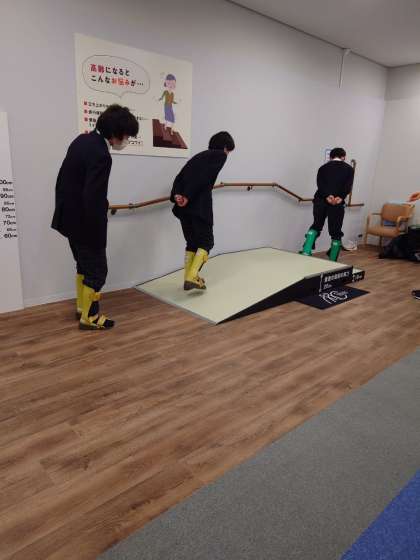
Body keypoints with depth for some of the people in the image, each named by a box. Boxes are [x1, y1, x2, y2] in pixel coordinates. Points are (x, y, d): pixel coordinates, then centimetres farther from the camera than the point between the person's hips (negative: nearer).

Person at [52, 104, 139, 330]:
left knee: (85, 264, 22)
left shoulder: (83, 140, 5)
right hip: (84, 222, -10)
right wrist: (98, 234, -17)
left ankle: (82, 307, 36)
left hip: (69, 216, 10)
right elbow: (92, 199, -26)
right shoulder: (101, 156, -24)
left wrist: (65, 207, 21)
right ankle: (88, 317, 18)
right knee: (97, 269, 5)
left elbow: (63, 178, 12)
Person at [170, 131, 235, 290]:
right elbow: (204, 178, -11)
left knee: (192, 241, 17)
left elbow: (180, 177, 11)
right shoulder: (220, 155, 5)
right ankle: (192, 277, -8)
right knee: (205, 241, 5)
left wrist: (176, 194, -3)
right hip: (199, 204, -7)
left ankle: (188, 278, 19)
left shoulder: (199, 155, 26)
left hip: (183, 205, 7)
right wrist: (188, 196, -15)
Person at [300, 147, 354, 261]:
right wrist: (340, 197, -15)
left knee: (316, 226, 18)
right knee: (336, 233, 8)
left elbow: (320, 184, -2)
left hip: (320, 200, 2)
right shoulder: (349, 169, 15)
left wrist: (327, 196, -13)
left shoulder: (323, 167, 18)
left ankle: (306, 252, -1)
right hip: (338, 203, -2)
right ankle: (332, 262, 10)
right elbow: (348, 186, -5)